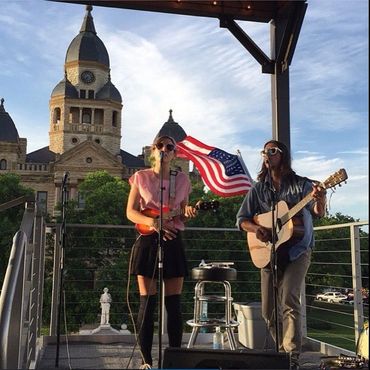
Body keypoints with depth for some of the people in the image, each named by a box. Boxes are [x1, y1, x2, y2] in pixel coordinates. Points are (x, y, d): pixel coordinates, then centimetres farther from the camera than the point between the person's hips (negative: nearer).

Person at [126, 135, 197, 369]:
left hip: (173, 242, 2)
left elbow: (182, 216, 12)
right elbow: (131, 212, -2)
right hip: (147, 242, -2)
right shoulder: (141, 177, 3)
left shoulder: (182, 180, 8)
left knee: (174, 304, 4)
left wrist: (188, 214, -12)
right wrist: (152, 222, -20)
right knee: (148, 303, -1)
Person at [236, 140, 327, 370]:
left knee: (289, 299, -22)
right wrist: (256, 229, -14)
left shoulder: (301, 184, 1)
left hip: (297, 250, -4)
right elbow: (241, 219, 8)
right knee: (269, 310, 6)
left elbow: (319, 214, -10)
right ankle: (283, 350, 26)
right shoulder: (258, 189, 9)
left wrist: (321, 200, -33)